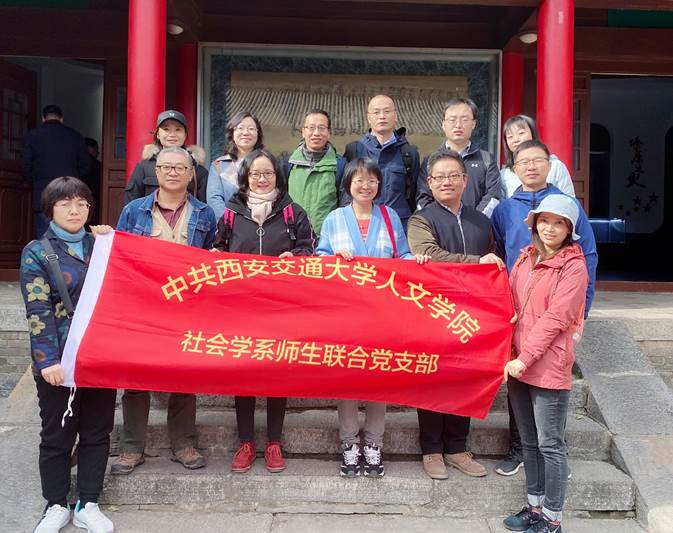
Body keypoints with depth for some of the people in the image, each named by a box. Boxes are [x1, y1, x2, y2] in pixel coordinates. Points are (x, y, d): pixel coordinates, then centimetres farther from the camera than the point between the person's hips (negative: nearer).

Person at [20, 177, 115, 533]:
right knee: (57, 434, 9)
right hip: (57, 360, -3)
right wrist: (49, 360, -17)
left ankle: (87, 504, 24)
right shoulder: (37, 252, -1)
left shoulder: (100, 245, 9)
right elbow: (38, 311, -9)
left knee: (97, 432, 9)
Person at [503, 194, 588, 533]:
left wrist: (525, 358, -17)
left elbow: (555, 318, -15)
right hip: (518, 364, 6)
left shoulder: (573, 266, -8)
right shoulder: (526, 258, 11)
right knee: (529, 442, 16)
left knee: (550, 445, 3)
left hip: (549, 368, -6)